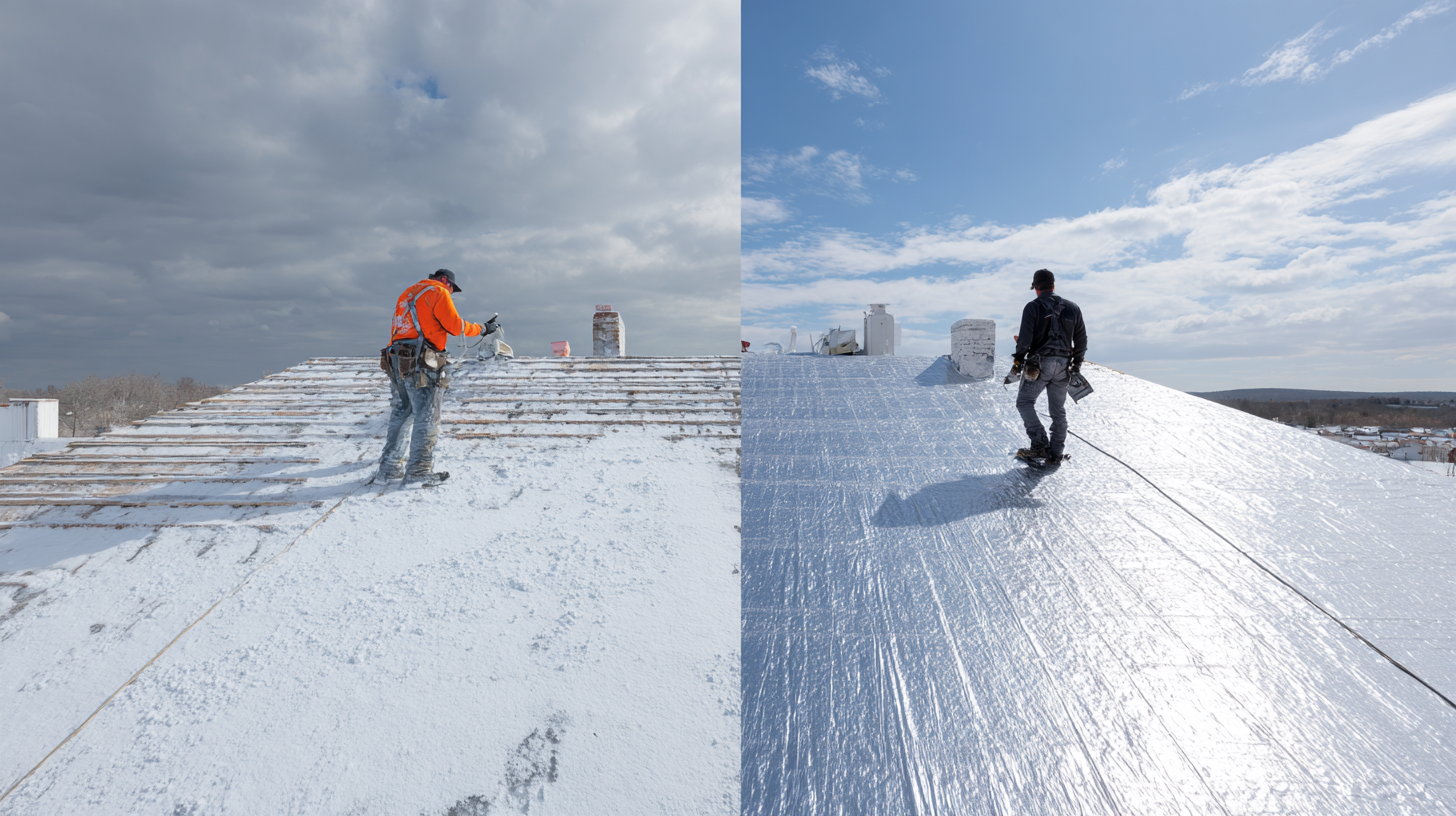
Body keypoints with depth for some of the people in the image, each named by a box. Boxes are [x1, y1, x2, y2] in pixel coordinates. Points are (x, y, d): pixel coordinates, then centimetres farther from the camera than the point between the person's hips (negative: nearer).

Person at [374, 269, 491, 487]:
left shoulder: (408, 294, 28)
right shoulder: (438, 292, 1)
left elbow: (396, 329, 25)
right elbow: (455, 325, -6)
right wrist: (482, 329, 7)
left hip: (396, 360, 9)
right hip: (419, 363, -9)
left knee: (399, 415, 14)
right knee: (427, 418, -5)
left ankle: (389, 469, 17)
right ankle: (418, 472, -6)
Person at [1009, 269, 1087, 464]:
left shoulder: (1033, 307, -6)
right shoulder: (1072, 308, 11)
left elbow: (1025, 338, -13)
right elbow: (1081, 340, 13)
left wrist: (1018, 361, -2)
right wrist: (1077, 364, 22)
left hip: (1038, 364, -5)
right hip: (1063, 365, 5)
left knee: (1024, 402, 8)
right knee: (1058, 410, 12)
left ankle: (1040, 445, -5)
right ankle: (1056, 453, 15)